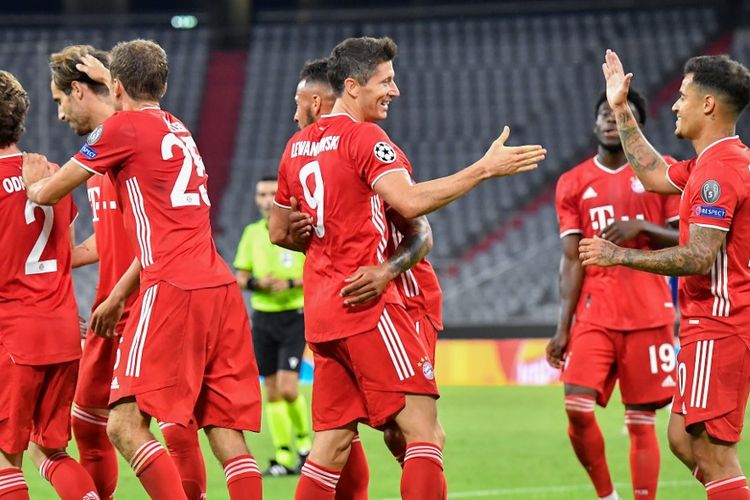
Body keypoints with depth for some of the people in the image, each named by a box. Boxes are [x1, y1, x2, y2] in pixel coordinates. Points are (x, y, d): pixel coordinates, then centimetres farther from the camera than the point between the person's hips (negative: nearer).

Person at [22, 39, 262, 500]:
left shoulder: (123, 127, 0)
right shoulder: (179, 131, 23)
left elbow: (47, 193, 7)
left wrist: (34, 179, 28)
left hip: (174, 290, -8)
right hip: (221, 288, 8)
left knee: (126, 424, -9)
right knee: (227, 434, 4)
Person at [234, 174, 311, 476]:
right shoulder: (252, 233, 7)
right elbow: (240, 279, 9)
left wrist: (290, 283, -19)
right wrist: (256, 282, -13)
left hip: (294, 316, -4)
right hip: (262, 317, 4)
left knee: (288, 388, -14)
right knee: (272, 390, 3)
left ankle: (304, 441, 11)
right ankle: (284, 458, 8)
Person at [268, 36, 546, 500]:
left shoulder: (297, 146, 15)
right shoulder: (364, 137, -9)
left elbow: (279, 232, 23)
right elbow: (409, 201, -25)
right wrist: (484, 168, -23)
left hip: (322, 311, 9)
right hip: (367, 304, -9)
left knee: (333, 440, 9)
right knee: (424, 431, -9)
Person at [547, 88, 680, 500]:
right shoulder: (573, 183, 9)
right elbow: (572, 259, 6)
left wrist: (642, 227, -16)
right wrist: (563, 326, -2)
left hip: (648, 315, -1)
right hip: (594, 316, 1)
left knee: (641, 420, -2)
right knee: (578, 408, -13)